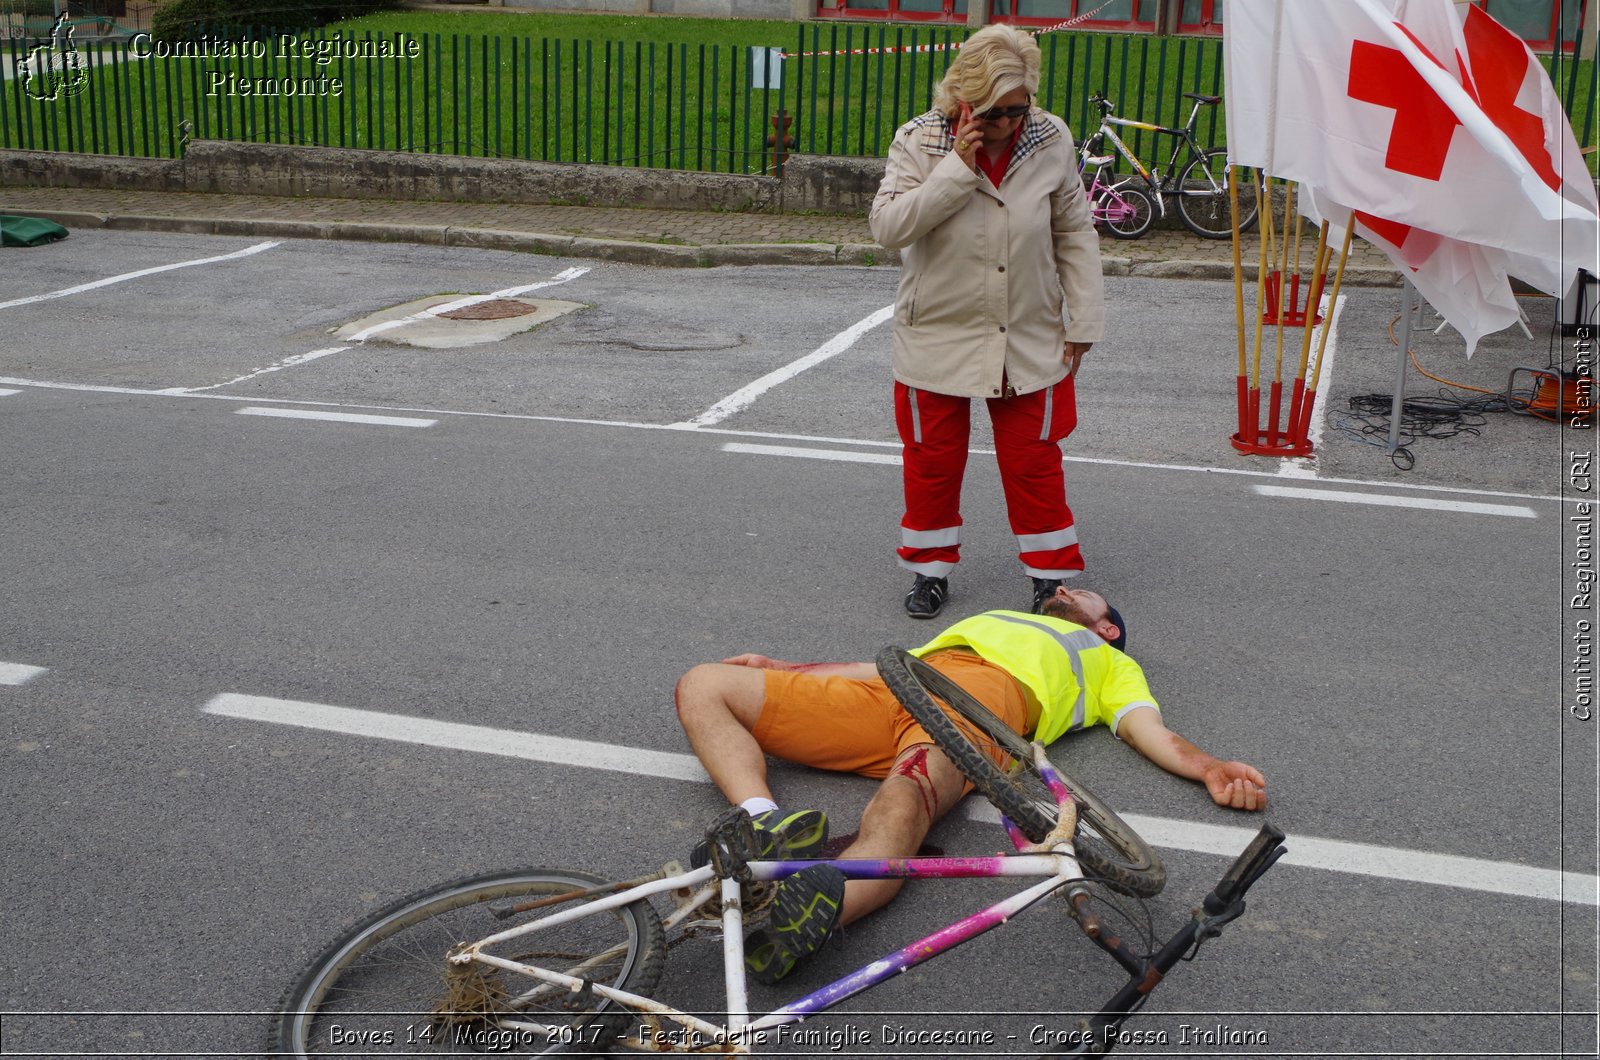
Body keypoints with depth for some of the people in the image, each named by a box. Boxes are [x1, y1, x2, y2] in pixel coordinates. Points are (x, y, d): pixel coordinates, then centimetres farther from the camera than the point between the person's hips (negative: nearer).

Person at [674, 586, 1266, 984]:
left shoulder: (1111, 662, 34)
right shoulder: (998, 623, 45)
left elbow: (1148, 728, 15)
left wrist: (1209, 769, -7)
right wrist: (778, 668, 30)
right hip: (893, 689, 6)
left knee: (900, 810, -40)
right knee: (703, 686, -9)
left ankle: (804, 918, -67)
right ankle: (767, 827, -34)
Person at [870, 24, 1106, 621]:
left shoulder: (1051, 141, -6)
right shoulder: (920, 142, -11)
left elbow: (1074, 236, 3)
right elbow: (886, 226, -20)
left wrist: (1084, 319, 1)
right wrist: (956, 168, -26)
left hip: (1028, 341, 1)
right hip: (938, 336, 0)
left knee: (1033, 461, 8)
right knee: (931, 459, 11)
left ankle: (1051, 572, 24)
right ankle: (930, 569, 30)